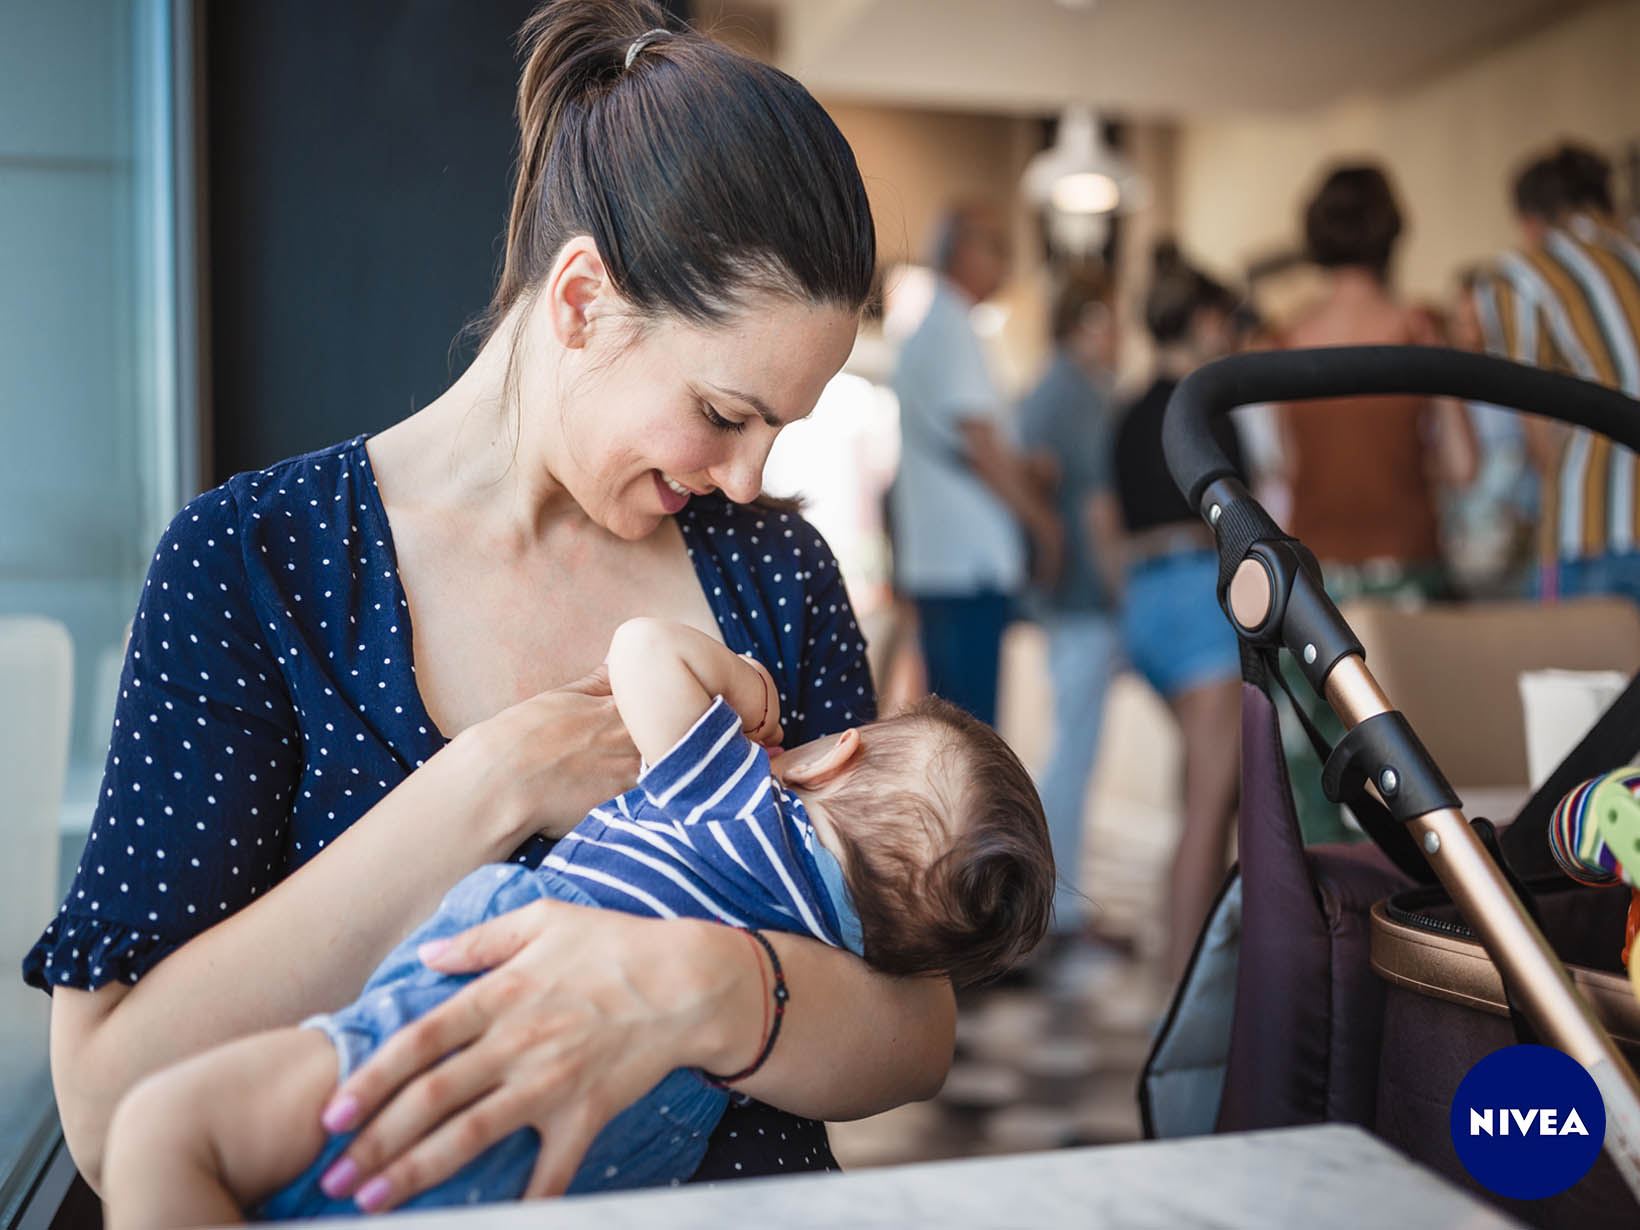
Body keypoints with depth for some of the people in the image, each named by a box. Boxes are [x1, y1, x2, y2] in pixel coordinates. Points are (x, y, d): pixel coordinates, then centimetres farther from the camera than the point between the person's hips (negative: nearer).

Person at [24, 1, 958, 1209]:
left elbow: (918, 1035, -2)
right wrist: (498, 782, -17)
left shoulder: (777, 569, 2)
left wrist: (705, 989, -21)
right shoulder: (251, 561, -5)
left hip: (751, 1202, 2)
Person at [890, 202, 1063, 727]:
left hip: (931, 560, 10)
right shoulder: (951, 329, -10)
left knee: (951, 716, 14)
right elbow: (978, 444, -16)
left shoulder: (925, 329, 20)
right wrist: (1043, 521, -8)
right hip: (969, 560, -10)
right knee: (972, 722, -8)